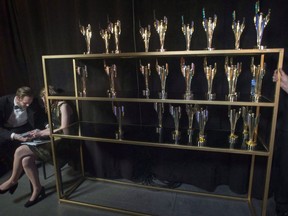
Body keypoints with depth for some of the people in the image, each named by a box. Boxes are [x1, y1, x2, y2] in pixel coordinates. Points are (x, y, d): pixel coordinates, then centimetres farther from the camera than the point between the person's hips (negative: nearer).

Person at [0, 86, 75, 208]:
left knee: (20, 151, -13)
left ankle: (13, 181, 12)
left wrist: (42, 134, -13)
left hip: (61, 143, -8)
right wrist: (39, 132, 3)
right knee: (26, 160, -14)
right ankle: (37, 189, 2)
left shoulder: (63, 105, -10)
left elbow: (64, 129, -17)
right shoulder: (53, 107, 18)